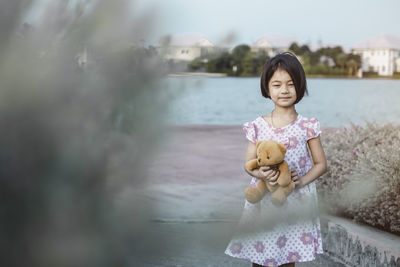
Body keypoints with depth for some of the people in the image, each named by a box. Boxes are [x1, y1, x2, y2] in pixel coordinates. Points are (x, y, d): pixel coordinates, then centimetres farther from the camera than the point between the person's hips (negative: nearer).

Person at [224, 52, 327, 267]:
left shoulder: (307, 126, -2)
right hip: (263, 202, 1)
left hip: (295, 201, -1)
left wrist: (302, 180, -14)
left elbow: (321, 163, 3)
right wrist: (260, 173, -17)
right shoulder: (258, 126, 1)